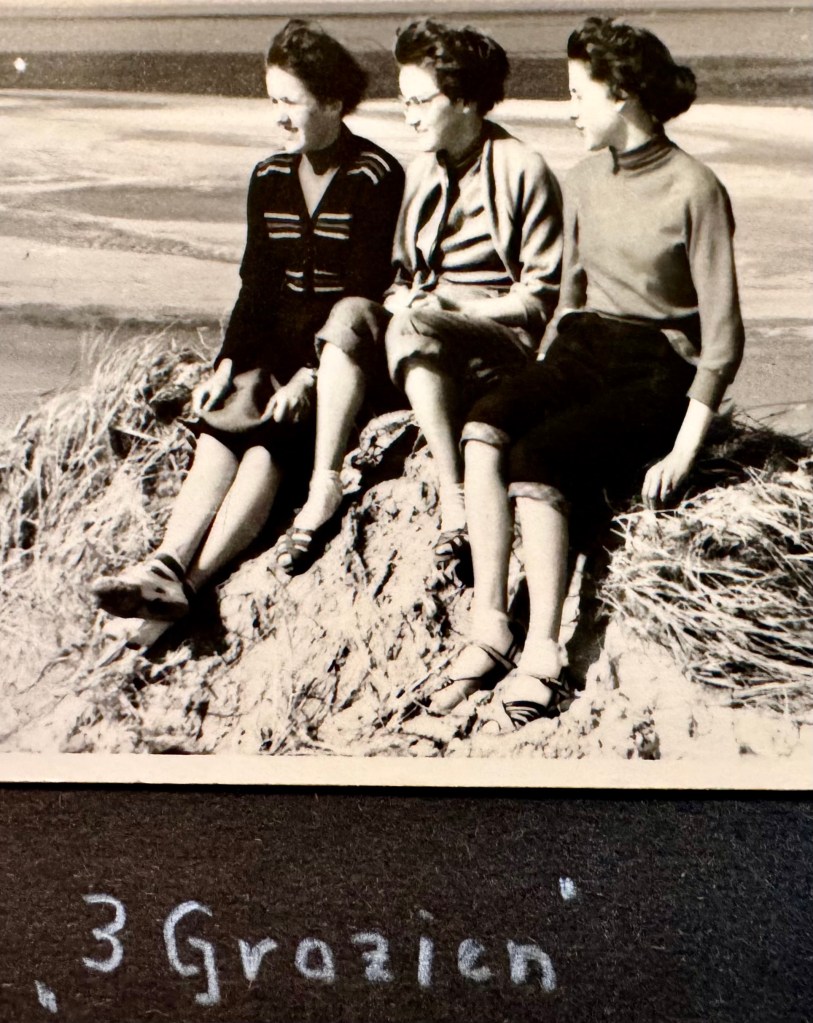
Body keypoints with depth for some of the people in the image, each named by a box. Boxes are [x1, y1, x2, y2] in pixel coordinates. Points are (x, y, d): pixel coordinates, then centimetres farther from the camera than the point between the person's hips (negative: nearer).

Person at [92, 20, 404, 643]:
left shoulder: (376, 178, -8)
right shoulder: (270, 178, 11)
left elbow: (366, 293, -13)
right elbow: (257, 285, 9)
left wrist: (309, 377, -22)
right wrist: (229, 364, -5)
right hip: (281, 341, 5)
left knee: (270, 434, -29)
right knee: (222, 426, -23)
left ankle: (189, 579, -37)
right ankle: (166, 565, -36)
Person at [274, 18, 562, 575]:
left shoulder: (523, 170, -5)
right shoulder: (421, 172, 14)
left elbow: (543, 295, -7)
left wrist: (454, 308, -15)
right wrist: (401, 298, -6)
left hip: (503, 336, -5)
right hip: (423, 323, 6)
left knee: (412, 327, -35)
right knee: (351, 313, -25)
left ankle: (456, 497, -32)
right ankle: (324, 485, -27)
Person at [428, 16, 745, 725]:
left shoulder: (694, 189, -7)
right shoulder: (584, 182, 14)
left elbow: (723, 334, -9)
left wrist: (683, 452, -16)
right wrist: (539, 389, 6)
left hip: (658, 373, -5)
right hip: (580, 353, 6)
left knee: (535, 459, -32)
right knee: (484, 431, -26)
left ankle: (542, 657, -30)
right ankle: (488, 631, -29)